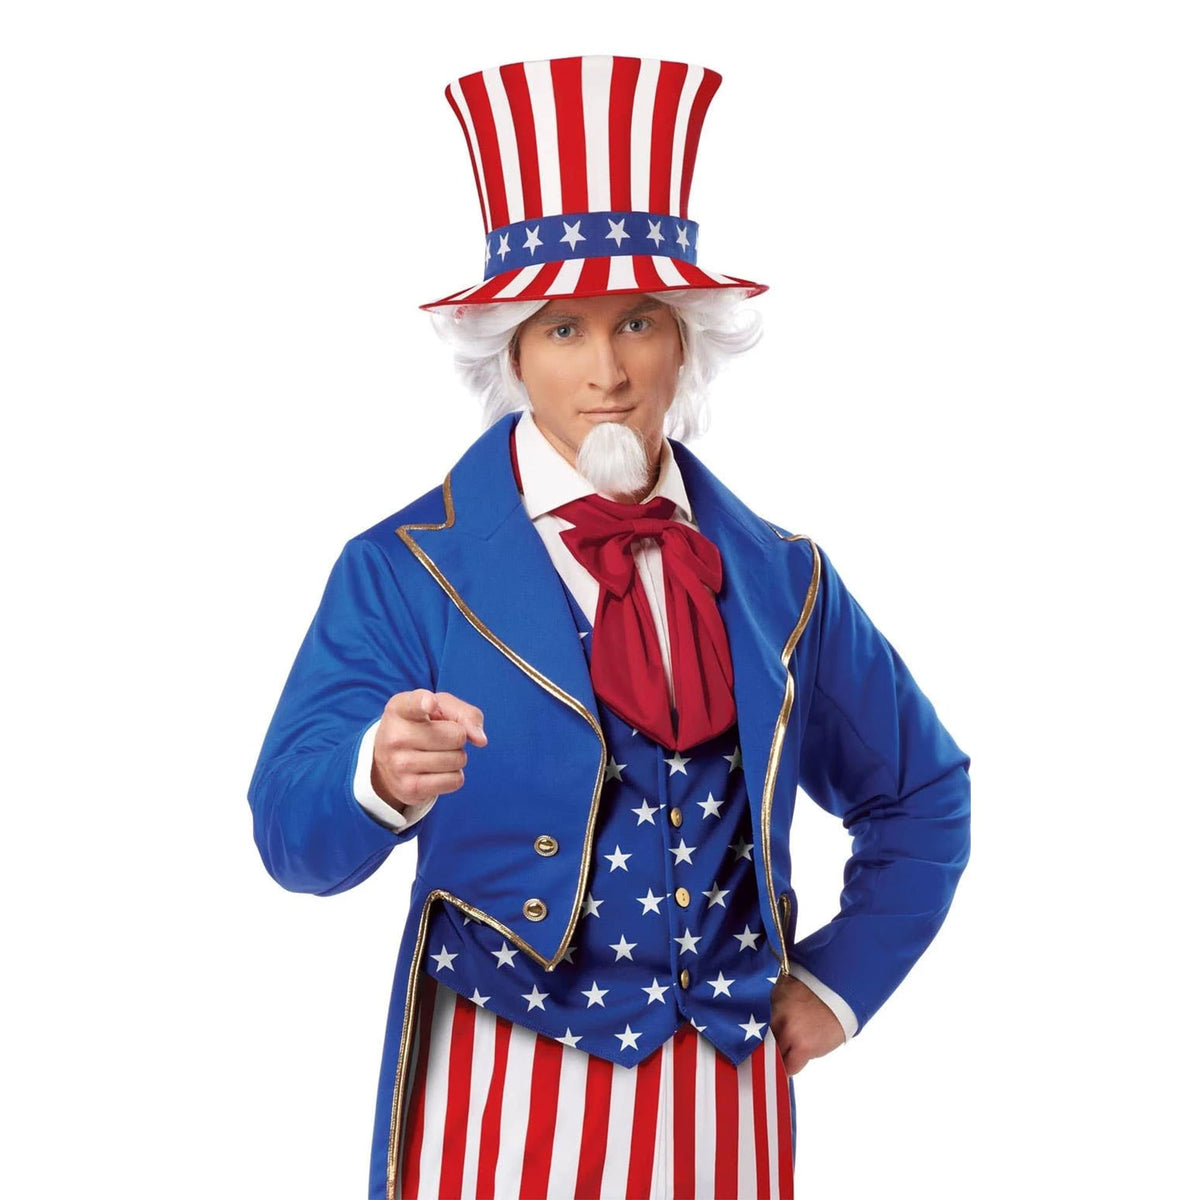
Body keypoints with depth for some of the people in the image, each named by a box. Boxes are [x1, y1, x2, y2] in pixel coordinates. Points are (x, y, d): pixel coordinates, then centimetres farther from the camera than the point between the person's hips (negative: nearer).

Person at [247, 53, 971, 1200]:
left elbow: (920, 795, 16)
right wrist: (378, 775, -37)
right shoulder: (402, 572, -6)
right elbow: (294, 833, -16)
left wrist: (840, 981, 7)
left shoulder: (781, 577, 4)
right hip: (504, 1103, -2)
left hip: (726, 1103, 3)